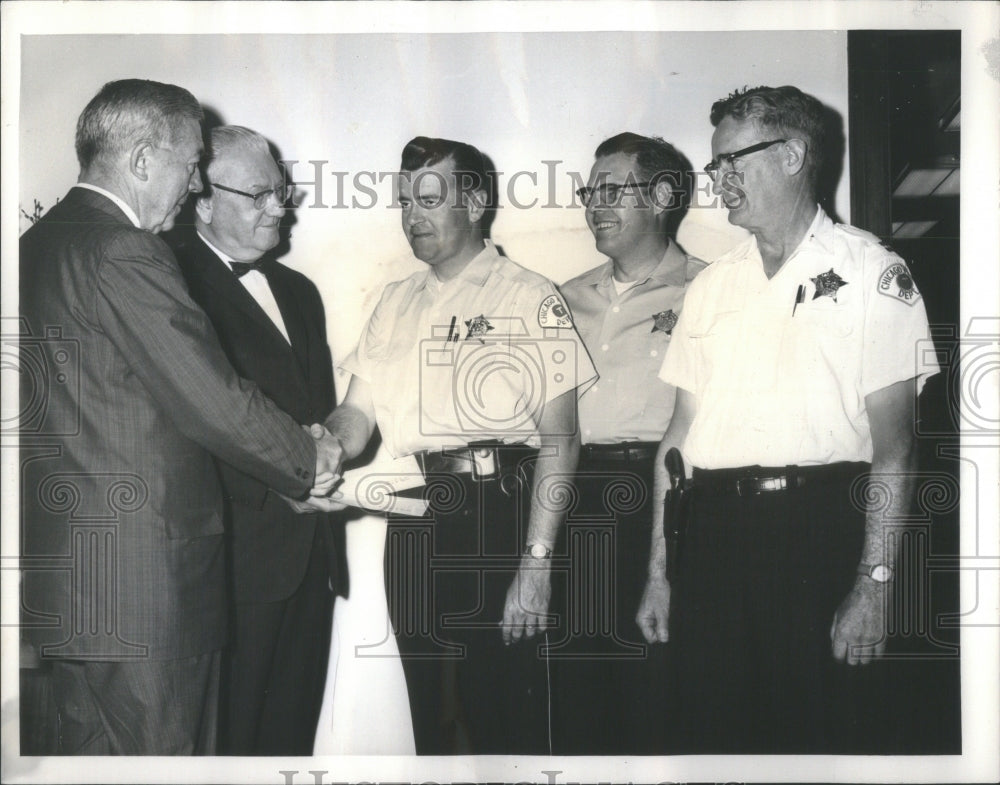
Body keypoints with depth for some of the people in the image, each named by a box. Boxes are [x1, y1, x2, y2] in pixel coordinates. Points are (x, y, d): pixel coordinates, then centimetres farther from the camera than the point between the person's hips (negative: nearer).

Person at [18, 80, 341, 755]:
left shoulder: (40, 243, 12)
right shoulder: (121, 254, -18)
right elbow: (213, 401, -20)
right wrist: (309, 461, -2)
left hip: (61, 575, 10)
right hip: (138, 581, -10)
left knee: (88, 754, 18)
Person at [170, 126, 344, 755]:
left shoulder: (299, 290, 19)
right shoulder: (174, 283, -8)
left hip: (311, 546, 7)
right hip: (241, 552, -7)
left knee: (294, 722, 14)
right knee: (230, 727, 1)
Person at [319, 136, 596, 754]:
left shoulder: (528, 297, -3)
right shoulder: (396, 303, 16)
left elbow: (559, 436, -9)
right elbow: (358, 413, 12)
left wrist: (537, 562, -15)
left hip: (496, 512, -6)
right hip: (414, 518, 6)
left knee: (504, 711, -1)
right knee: (428, 707, 15)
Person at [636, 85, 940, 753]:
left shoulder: (870, 272, 0)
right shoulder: (712, 285, 15)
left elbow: (893, 443, -6)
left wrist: (874, 584, -13)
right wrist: (659, 571, 11)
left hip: (817, 529, -4)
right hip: (711, 532, 5)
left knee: (812, 732, 1)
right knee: (708, 729, 9)